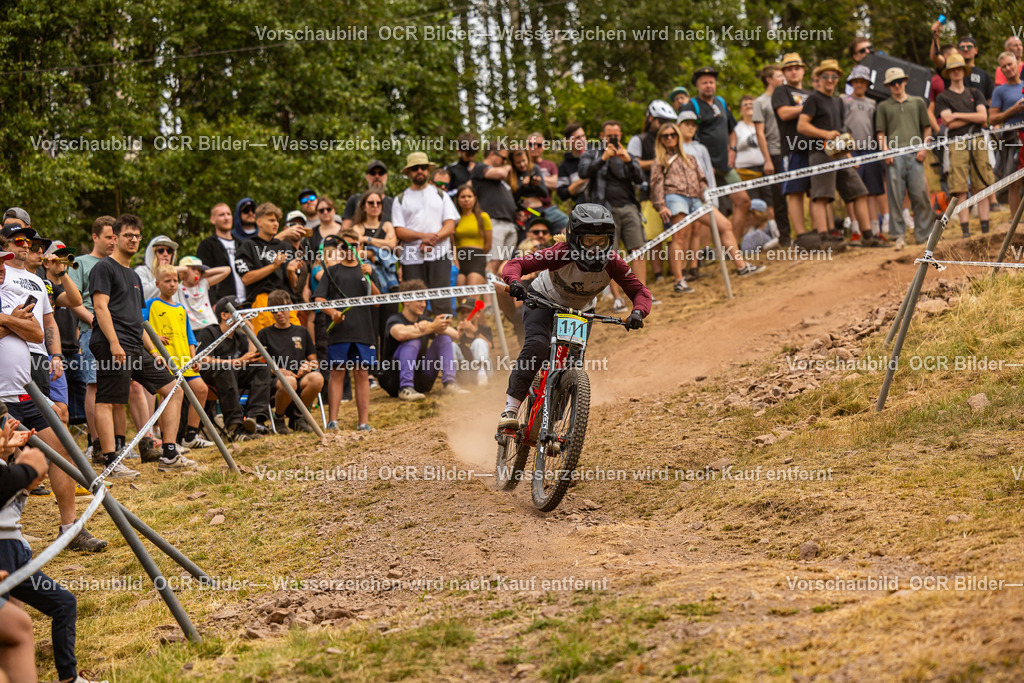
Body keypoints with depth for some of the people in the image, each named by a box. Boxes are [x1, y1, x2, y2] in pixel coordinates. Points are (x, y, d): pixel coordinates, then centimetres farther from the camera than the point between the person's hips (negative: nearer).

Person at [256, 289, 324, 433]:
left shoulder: (301, 332, 22)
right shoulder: (265, 334, 13)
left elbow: (314, 361, 21)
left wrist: (308, 366, -3)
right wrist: (279, 371, -12)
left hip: (300, 378, 3)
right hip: (274, 380, -3)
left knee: (317, 378, -33)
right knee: (289, 382, -40)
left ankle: (297, 416, -8)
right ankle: (278, 418, -9)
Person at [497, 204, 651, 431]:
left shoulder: (612, 263, -25)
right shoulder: (562, 255, -33)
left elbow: (640, 291, -23)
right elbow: (515, 264, -35)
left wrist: (638, 312, -45)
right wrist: (515, 281, -58)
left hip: (580, 310, 3)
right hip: (544, 301, -3)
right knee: (537, 345, -30)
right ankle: (510, 409, -30)